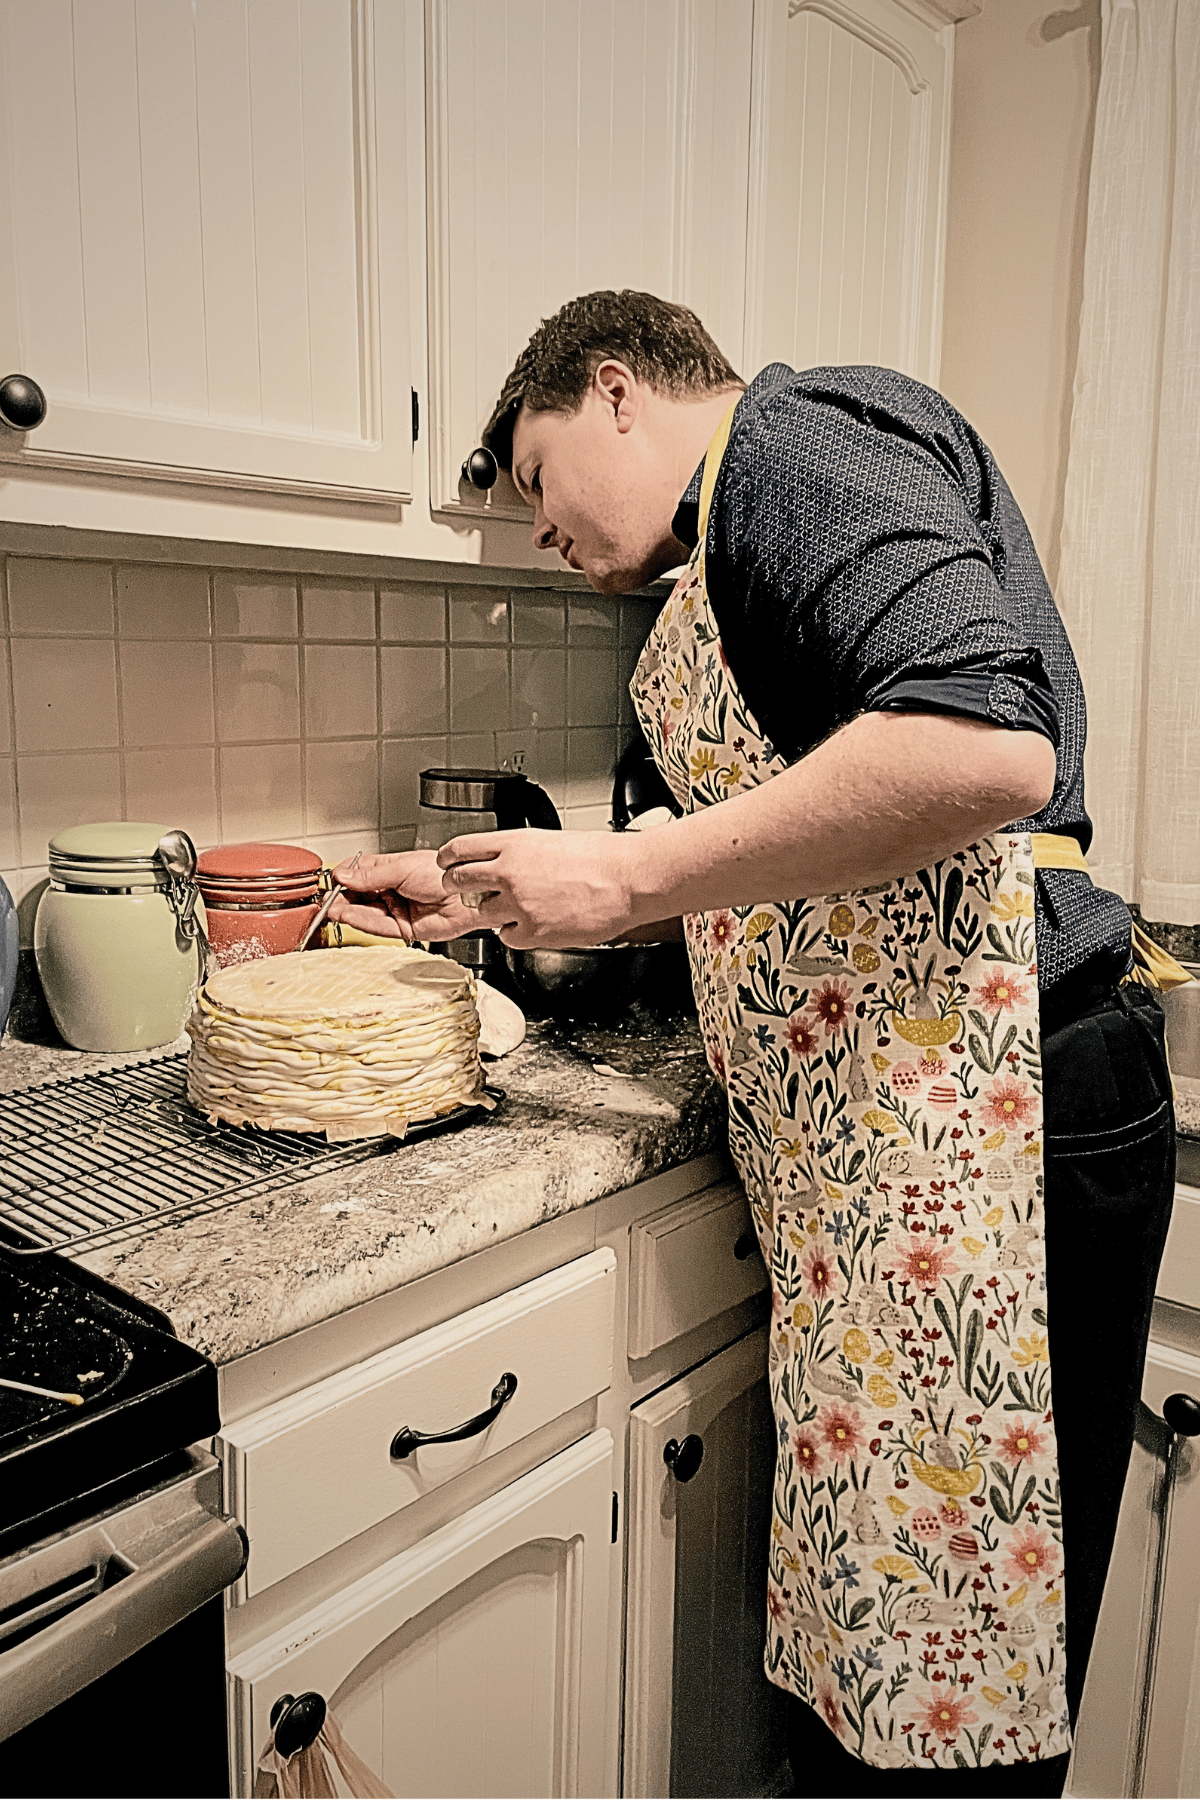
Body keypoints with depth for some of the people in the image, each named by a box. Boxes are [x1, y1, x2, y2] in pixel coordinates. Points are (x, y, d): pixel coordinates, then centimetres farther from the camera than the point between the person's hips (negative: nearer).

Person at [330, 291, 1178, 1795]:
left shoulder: (795, 430, -6)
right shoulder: (732, 566, 24)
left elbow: (987, 745, -24)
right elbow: (752, 871, 29)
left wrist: (626, 878, -15)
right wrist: (478, 894, 27)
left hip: (973, 1101, -9)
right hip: (864, 1154, 10)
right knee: (854, 1652, 18)